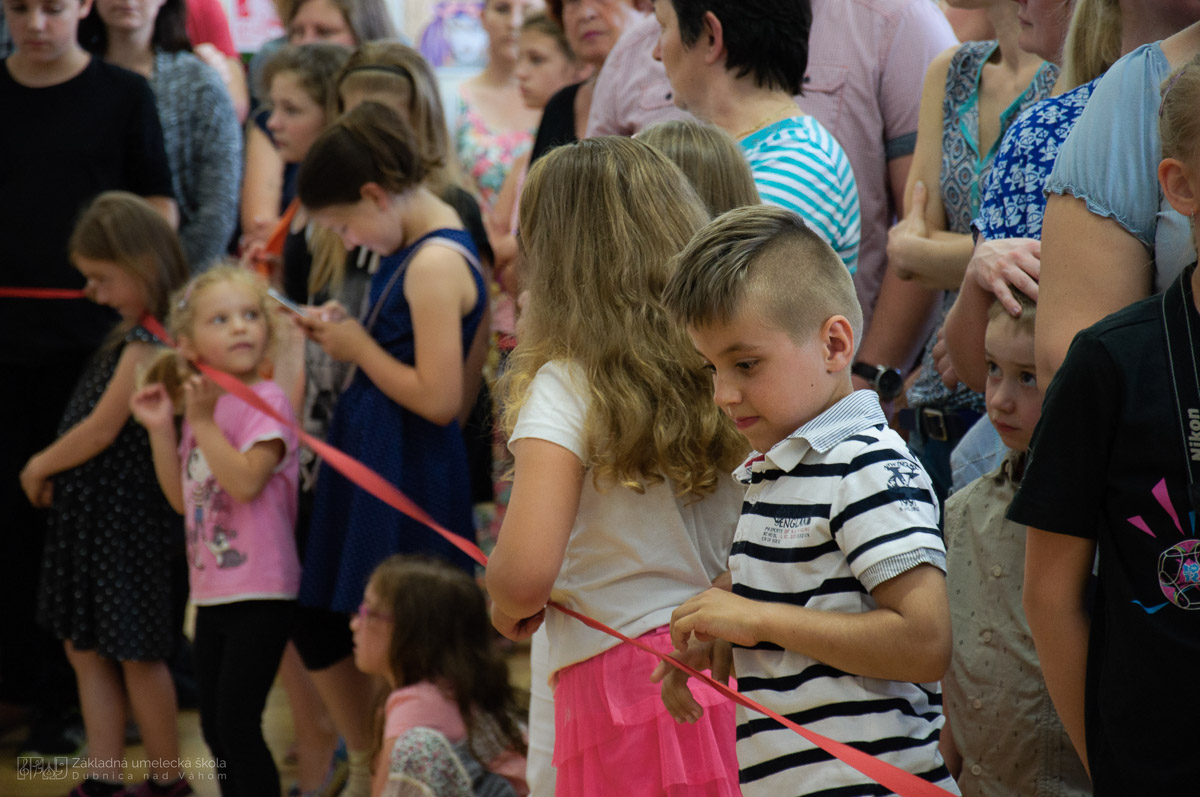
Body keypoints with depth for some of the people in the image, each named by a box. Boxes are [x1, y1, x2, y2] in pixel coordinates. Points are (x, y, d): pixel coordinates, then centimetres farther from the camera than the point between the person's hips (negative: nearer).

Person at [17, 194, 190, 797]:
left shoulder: (147, 343, -20)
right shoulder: (133, 333, 9)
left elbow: (102, 428, -19)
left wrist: (40, 467, -6)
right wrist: (52, 471, 3)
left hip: (126, 515, -9)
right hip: (91, 511, 9)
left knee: (134, 652, 2)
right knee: (85, 647, 12)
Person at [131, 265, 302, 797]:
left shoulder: (266, 400, -12)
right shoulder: (201, 402, 11)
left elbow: (245, 481, -25)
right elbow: (183, 499, 15)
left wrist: (202, 422, -20)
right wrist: (161, 428, 6)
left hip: (259, 593, -8)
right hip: (213, 592, 8)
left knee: (237, 723, -9)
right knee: (214, 725, 14)